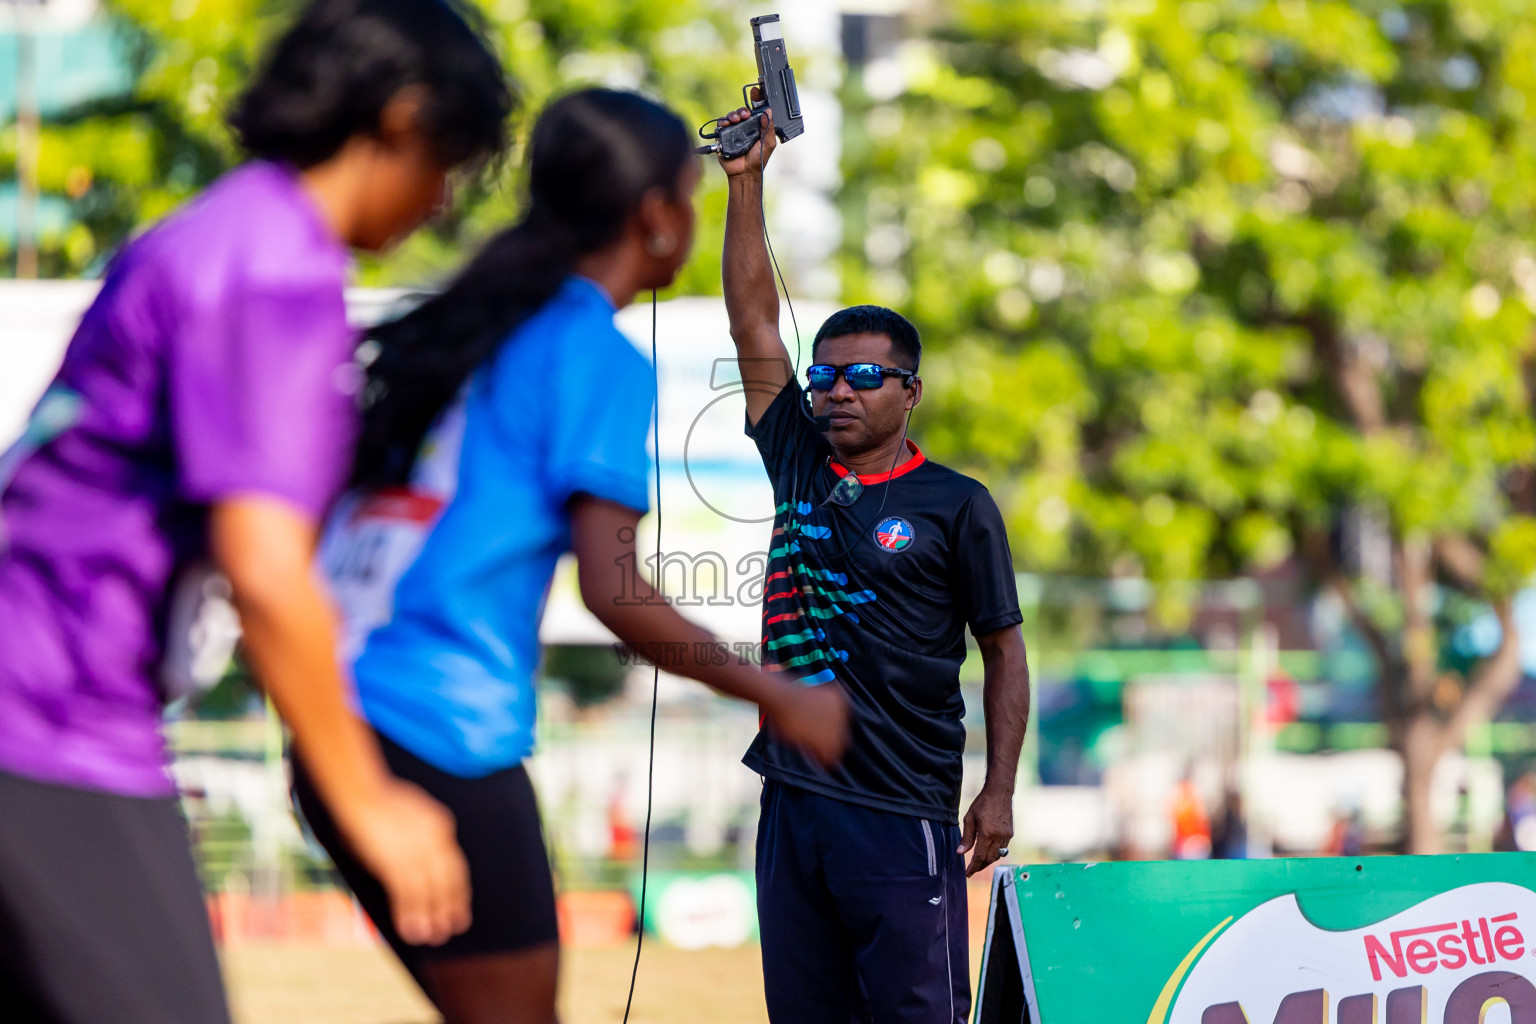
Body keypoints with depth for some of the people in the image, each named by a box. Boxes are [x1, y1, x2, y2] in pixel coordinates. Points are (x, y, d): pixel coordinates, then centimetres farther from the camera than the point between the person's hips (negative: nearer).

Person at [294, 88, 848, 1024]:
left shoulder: (457, 325, 17)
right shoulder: (600, 358, -6)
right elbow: (612, 589, -13)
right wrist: (778, 699, -4)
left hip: (341, 730, 8)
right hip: (447, 737, -8)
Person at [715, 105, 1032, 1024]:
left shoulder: (956, 506, 0)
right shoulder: (799, 466, 11)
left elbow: (1005, 652, 2)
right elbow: (754, 324, 9)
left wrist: (1000, 792, -6)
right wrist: (747, 180, 4)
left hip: (904, 811, -5)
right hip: (795, 798, 5)